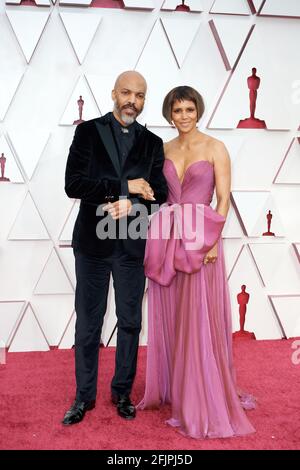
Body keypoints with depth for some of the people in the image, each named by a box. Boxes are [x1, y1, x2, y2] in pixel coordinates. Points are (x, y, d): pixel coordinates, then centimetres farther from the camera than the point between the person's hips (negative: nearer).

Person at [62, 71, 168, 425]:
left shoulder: (152, 143, 6)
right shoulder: (88, 131, 0)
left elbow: (159, 194, 2)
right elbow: (73, 184, -11)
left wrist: (131, 205, -17)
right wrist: (125, 186, -16)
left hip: (132, 246, 2)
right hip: (93, 242, -2)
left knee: (130, 322, 11)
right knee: (88, 323, 8)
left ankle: (122, 392, 29)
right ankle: (85, 396, 25)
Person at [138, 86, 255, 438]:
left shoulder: (215, 148, -2)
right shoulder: (164, 150, 11)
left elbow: (224, 199, -5)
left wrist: (213, 241, -14)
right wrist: (158, 238, 2)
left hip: (199, 240, -4)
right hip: (166, 239, 5)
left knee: (199, 320, -2)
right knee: (168, 318, 11)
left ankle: (202, 400, 12)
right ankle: (169, 387, 26)